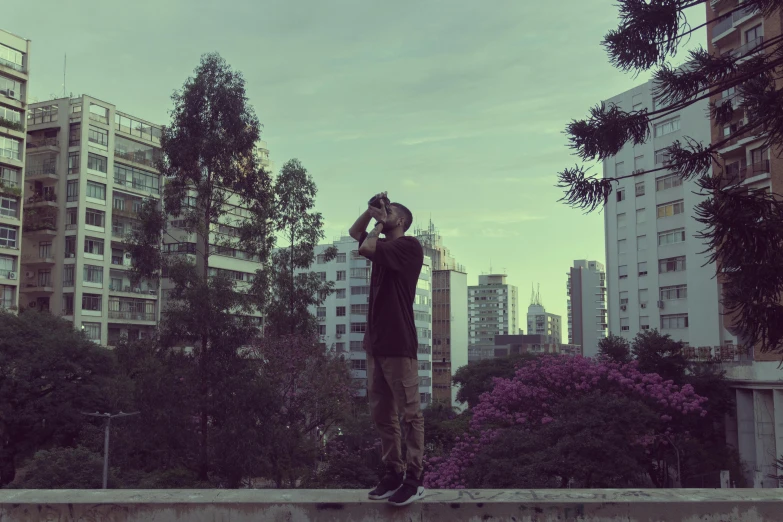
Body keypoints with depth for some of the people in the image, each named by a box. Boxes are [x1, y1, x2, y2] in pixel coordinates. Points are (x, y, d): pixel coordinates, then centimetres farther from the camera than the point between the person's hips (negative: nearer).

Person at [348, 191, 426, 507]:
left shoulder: (409, 246, -6)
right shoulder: (384, 246, 19)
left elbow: (365, 248, -18)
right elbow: (355, 233, 34)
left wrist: (379, 223, 1)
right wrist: (371, 210, 17)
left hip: (398, 343, -9)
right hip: (375, 342, 9)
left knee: (409, 413, -4)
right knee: (382, 415, 9)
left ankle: (414, 479, -1)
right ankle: (393, 473, 15)